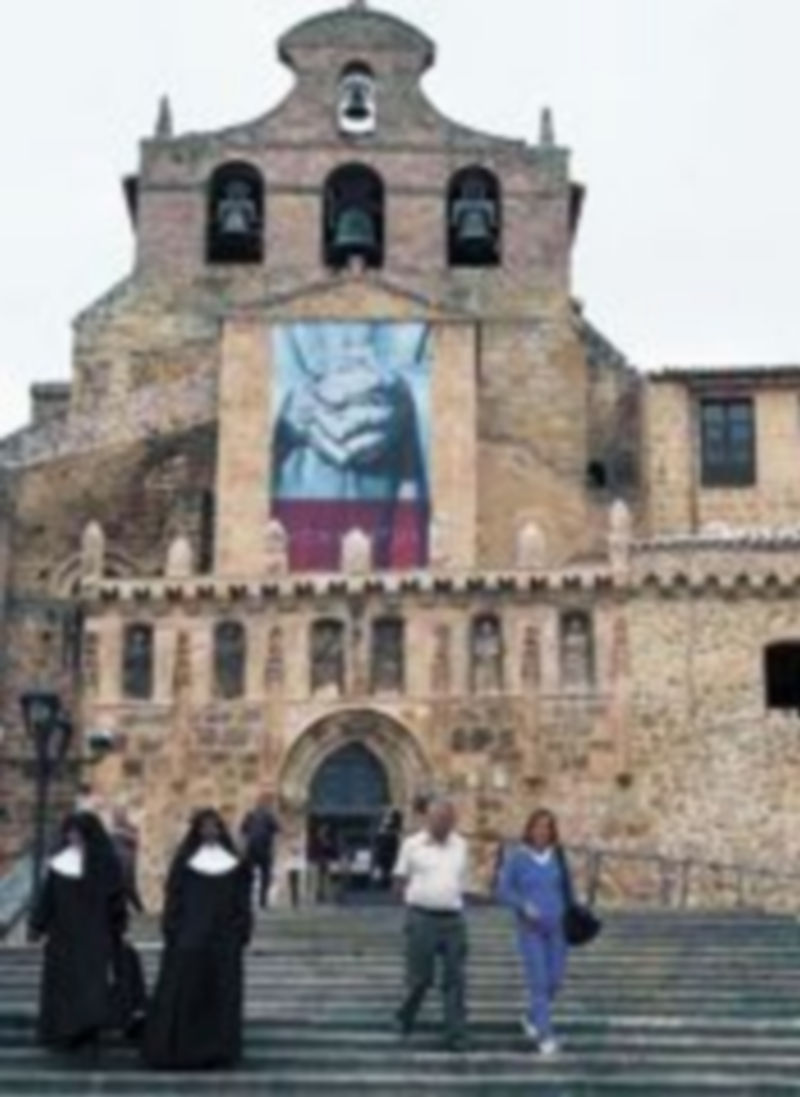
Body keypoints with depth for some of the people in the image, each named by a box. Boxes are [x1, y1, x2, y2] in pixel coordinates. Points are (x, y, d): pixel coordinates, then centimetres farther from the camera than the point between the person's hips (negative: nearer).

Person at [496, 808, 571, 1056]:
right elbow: (503, 891, -7)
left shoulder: (557, 855, 2)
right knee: (538, 980, -10)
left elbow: (566, 887, 13)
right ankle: (545, 1036, -3)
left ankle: (532, 1017, 31)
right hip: (530, 928, -4)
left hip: (556, 927, 4)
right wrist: (524, 905, -22)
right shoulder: (516, 857, -8)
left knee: (555, 980, 5)